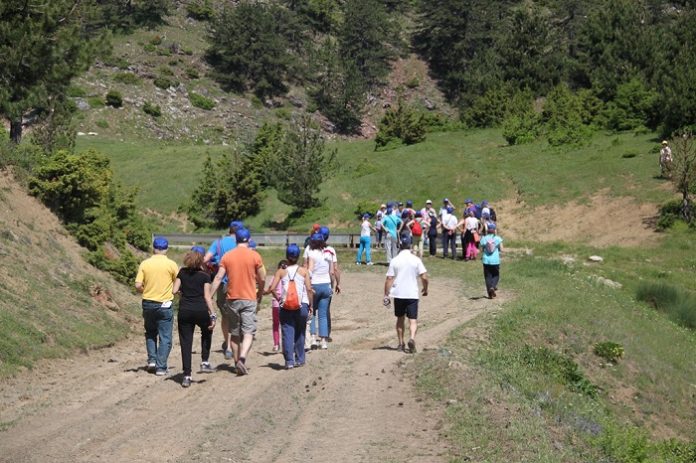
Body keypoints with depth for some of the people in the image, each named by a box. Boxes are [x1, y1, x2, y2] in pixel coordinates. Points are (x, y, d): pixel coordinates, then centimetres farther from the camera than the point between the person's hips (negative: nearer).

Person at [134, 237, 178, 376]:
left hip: (148, 303, 2)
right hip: (165, 304, -2)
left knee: (150, 333, 23)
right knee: (165, 337, 4)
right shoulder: (171, 264, -7)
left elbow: (138, 286, -6)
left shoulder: (144, 264, -3)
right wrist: (174, 291, 17)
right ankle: (161, 367, 2)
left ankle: (152, 359, 16)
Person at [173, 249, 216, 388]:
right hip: (201, 311, -1)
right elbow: (207, 296, -6)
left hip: (184, 311, 1)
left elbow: (174, 290, 3)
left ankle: (187, 376, -1)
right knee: (207, 332, 28)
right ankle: (204, 362, 20)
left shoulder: (182, 272, 7)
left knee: (186, 342, 3)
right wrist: (213, 315, -7)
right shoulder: (205, 276, 1)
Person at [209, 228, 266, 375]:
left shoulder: (227, 256, 1)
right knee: (248, 333, -4)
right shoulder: (255, 256, -4)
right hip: (249, 299, -3)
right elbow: (262, 279, 1)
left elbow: (218, 278, -4)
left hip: (232, 299, 3)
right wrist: (260, 294, 18)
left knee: (234, 333, 14)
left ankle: (237, 363, 19)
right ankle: (242, 359, -25)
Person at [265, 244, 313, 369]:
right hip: (302, 305, 1)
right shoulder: (304, 271, 2)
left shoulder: (281, 271, 3)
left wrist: (278, 298, 10)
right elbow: (309, 289, -5)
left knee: (287, 333, 1)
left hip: (285, 306, -1)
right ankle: (300, 359, 20)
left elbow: (272, 288, -6)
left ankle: (289, 361, -6)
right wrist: (310, 305, 4)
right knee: (300, 333, 15)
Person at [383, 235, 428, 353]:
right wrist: (425, 289, 11)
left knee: (400, 319, 17)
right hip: (412, 294, -1)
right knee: (413, 320, 1)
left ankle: (401, 344, 21)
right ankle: (412, 338, -24)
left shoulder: (394, 261, -2)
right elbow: (424, 277, -6)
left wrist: (386, 295, 2)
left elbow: (389, 279, -4)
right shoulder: (416, 260, -4)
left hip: (398, 294, 1)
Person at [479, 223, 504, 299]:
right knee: (496, 275, 16)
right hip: (495, 261, -1)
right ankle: (493, 286, -11)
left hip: (486, 260, 1)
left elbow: (481, 249, -2)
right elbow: (501, 250, -4)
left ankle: (490, 293, 4)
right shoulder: (498, 238, -5)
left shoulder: (484, 239, -3)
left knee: (488, 276, 9)